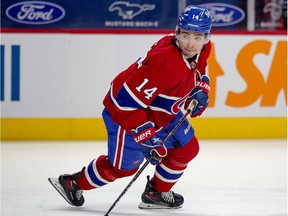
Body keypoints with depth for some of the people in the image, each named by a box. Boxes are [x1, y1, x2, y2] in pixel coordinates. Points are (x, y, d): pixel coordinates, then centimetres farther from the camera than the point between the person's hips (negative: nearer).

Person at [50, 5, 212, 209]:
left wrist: (200, 92, -5)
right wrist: (147, 136, -37)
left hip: (162, 112, 9)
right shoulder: (165, 63, -40)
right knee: (124, 165, 5)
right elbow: (128, 100, -39)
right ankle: (73, 183, 28)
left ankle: (156, 193, 31)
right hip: (124, 113, -9)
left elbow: (198, 73, 16)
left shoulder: (202, 50, -12)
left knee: (187, 149, 10)